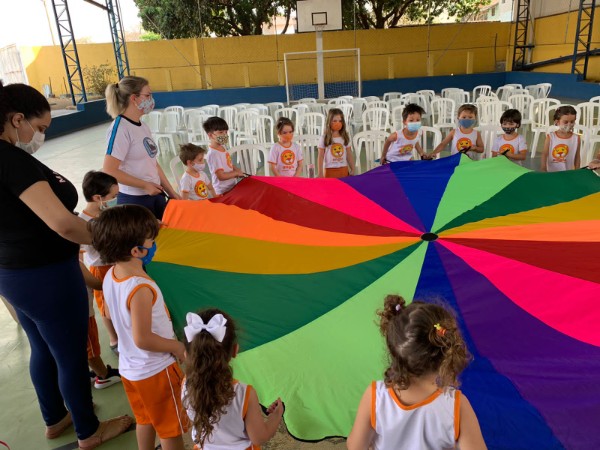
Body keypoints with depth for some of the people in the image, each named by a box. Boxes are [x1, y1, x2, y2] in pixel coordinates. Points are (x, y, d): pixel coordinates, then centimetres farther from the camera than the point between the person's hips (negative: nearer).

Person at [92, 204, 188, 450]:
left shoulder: (110, 276, -7)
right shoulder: (140, 289, -33)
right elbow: (143, 339, -30)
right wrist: (177, 346, -16)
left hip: (129, 368, 8)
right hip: (156, 371, -8)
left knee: (145, 419, 29)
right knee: (171, 429, 14)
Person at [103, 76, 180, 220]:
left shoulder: (143, 126, 8)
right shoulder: (120, 128, -15)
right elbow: (109, 171, -20)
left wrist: (172, 193, 12)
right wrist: (145, 185, -15)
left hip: (156, 196, 8)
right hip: (134, 201, -8)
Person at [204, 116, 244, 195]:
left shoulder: (222, 147, 4)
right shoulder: (213, 154, -23)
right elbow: (221, 176, -26)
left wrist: (236, 169, 2)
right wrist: (236, 173, -14)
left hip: (232, 187, 9)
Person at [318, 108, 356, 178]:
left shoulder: (345, 138, 6)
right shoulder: (324, 138, -3)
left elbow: (349, 156, 10)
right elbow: (321, 157, -2)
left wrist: (352, 170, 7)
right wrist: (320, 173, -6)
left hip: (344, 170, 3)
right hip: (330, 170, -3)